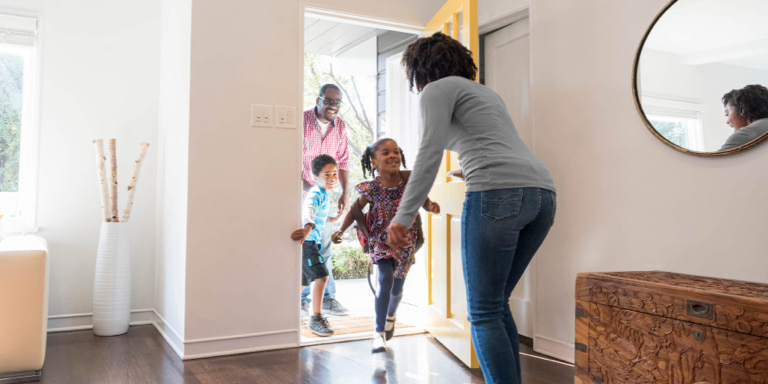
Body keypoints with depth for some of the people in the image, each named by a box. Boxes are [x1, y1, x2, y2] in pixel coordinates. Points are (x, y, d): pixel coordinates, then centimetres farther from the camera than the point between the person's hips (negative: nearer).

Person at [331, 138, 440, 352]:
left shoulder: (411, 179, -14)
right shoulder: (371, 188, -16)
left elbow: (424, 202, -1)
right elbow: (355, 209, -2)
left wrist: (432, 206, -24)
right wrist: (341, 231, -11)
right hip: (381, 241, -2)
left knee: (397, 287, 12)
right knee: (385, 281, -19)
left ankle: (391, 315, 48)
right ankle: (379, 332, -3)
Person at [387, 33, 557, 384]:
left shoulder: (437, 89, 9)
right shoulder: (485, 92, 33)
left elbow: (430, 151, -8)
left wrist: (404, 215, -12)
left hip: (499, 193, -8)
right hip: (542, 191, 9)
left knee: (484, 314, -1)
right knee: (496, 305, 17)